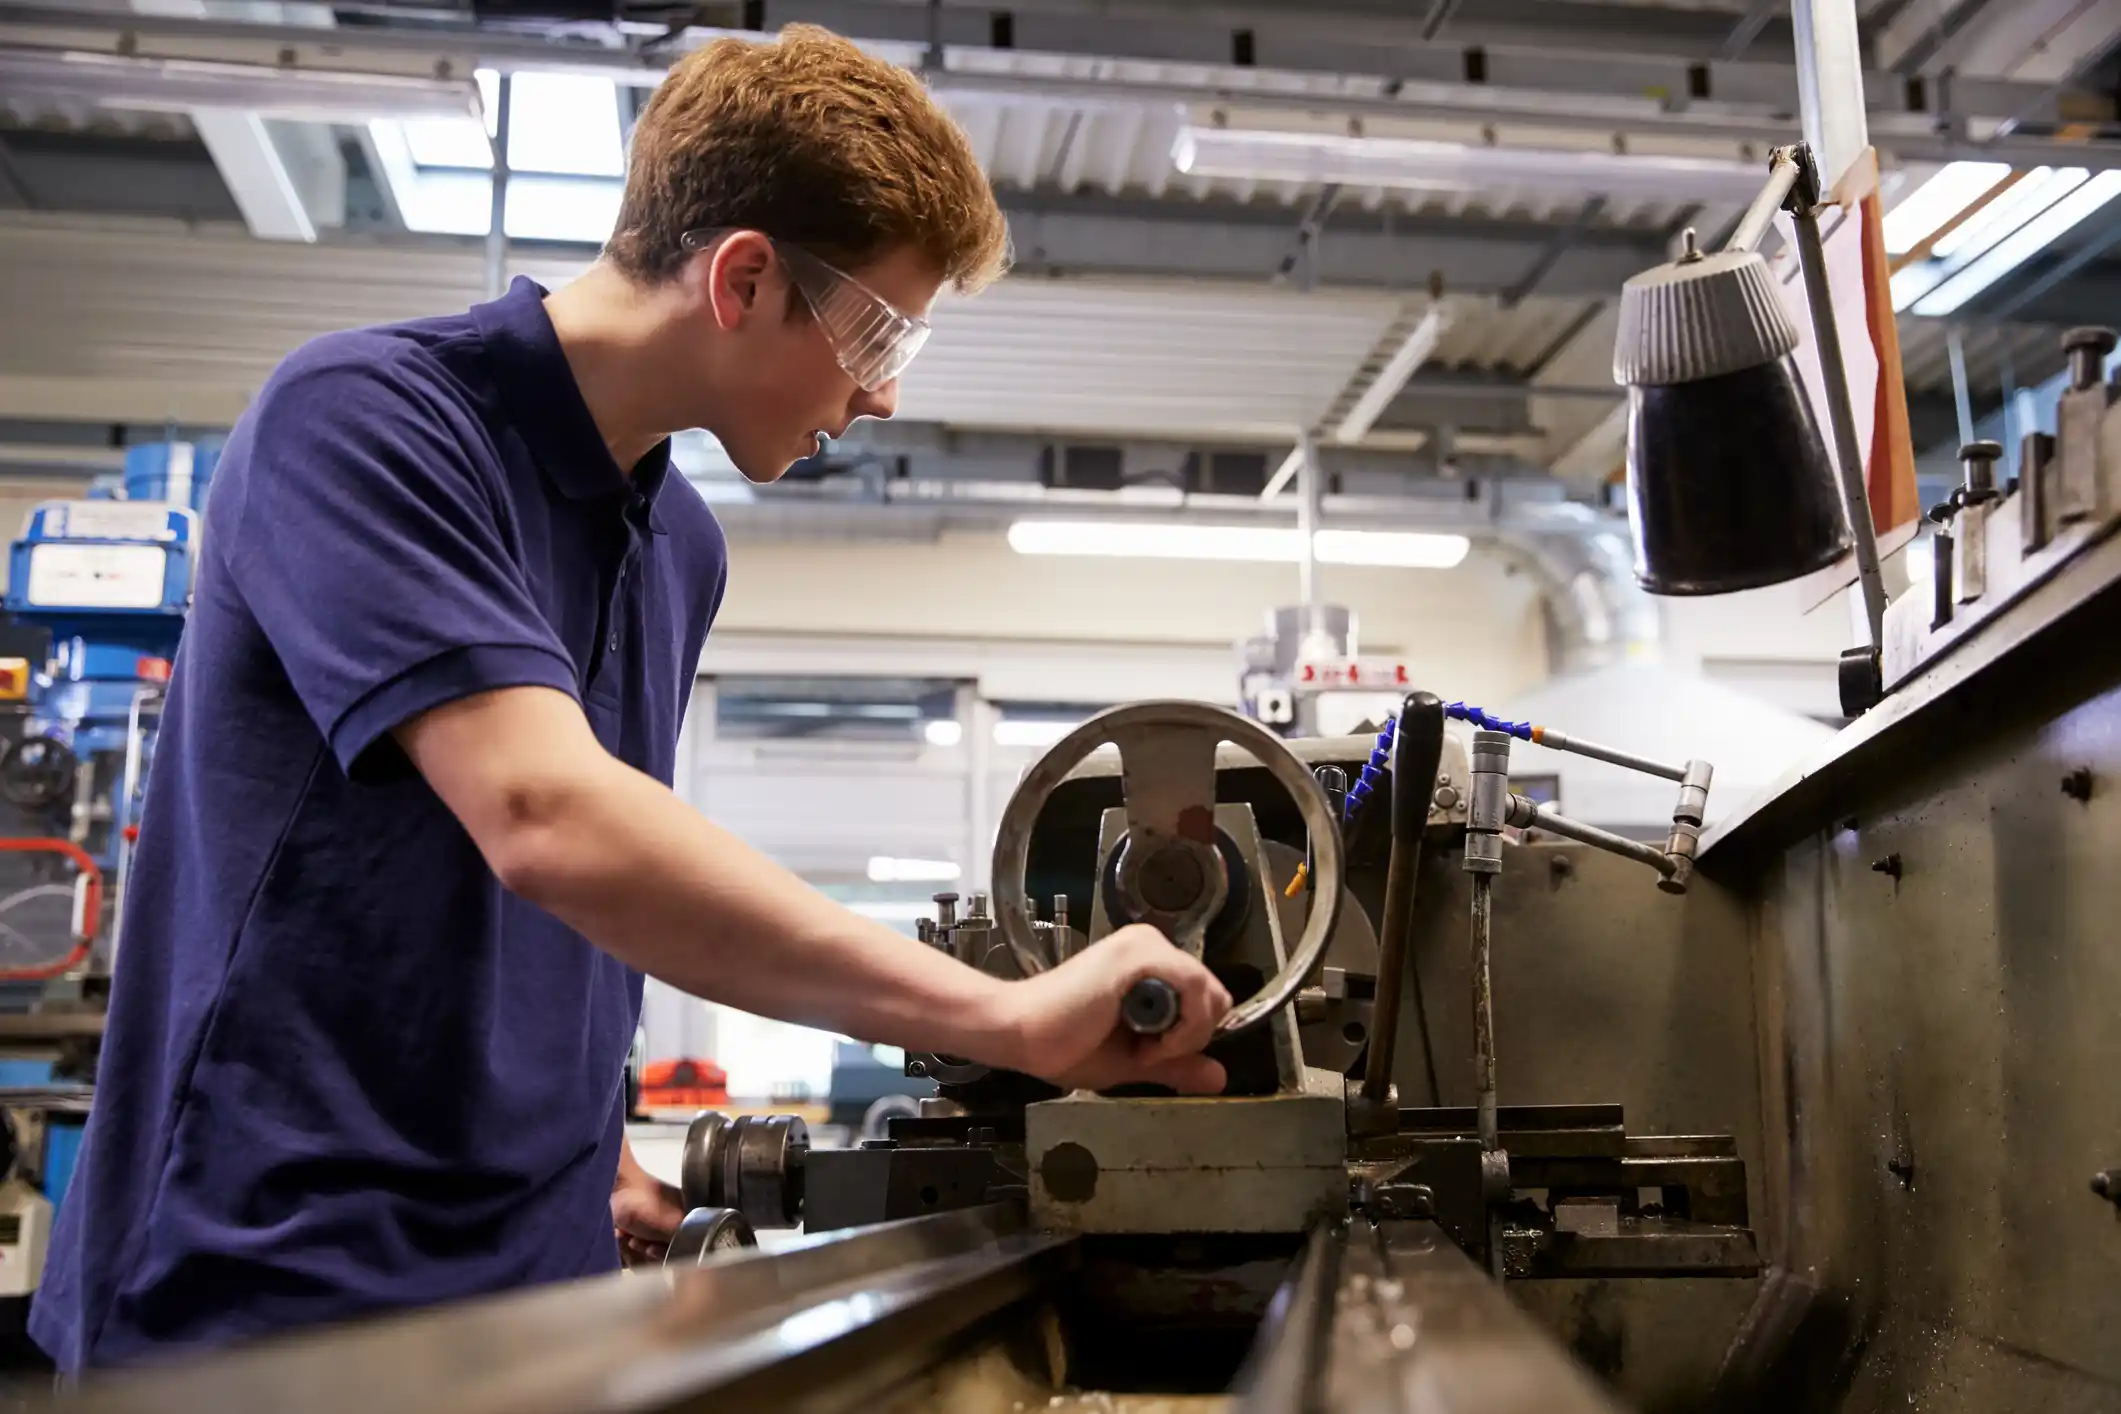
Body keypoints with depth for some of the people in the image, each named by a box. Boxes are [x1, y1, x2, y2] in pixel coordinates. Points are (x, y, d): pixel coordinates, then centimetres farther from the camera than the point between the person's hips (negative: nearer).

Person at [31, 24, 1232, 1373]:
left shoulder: (685, 547, 7)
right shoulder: (362, 419, -17)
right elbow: (547, 822, -30)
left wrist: (590, 1141, 4)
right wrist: (1011, 1019, -29)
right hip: (274, 1283, -6)